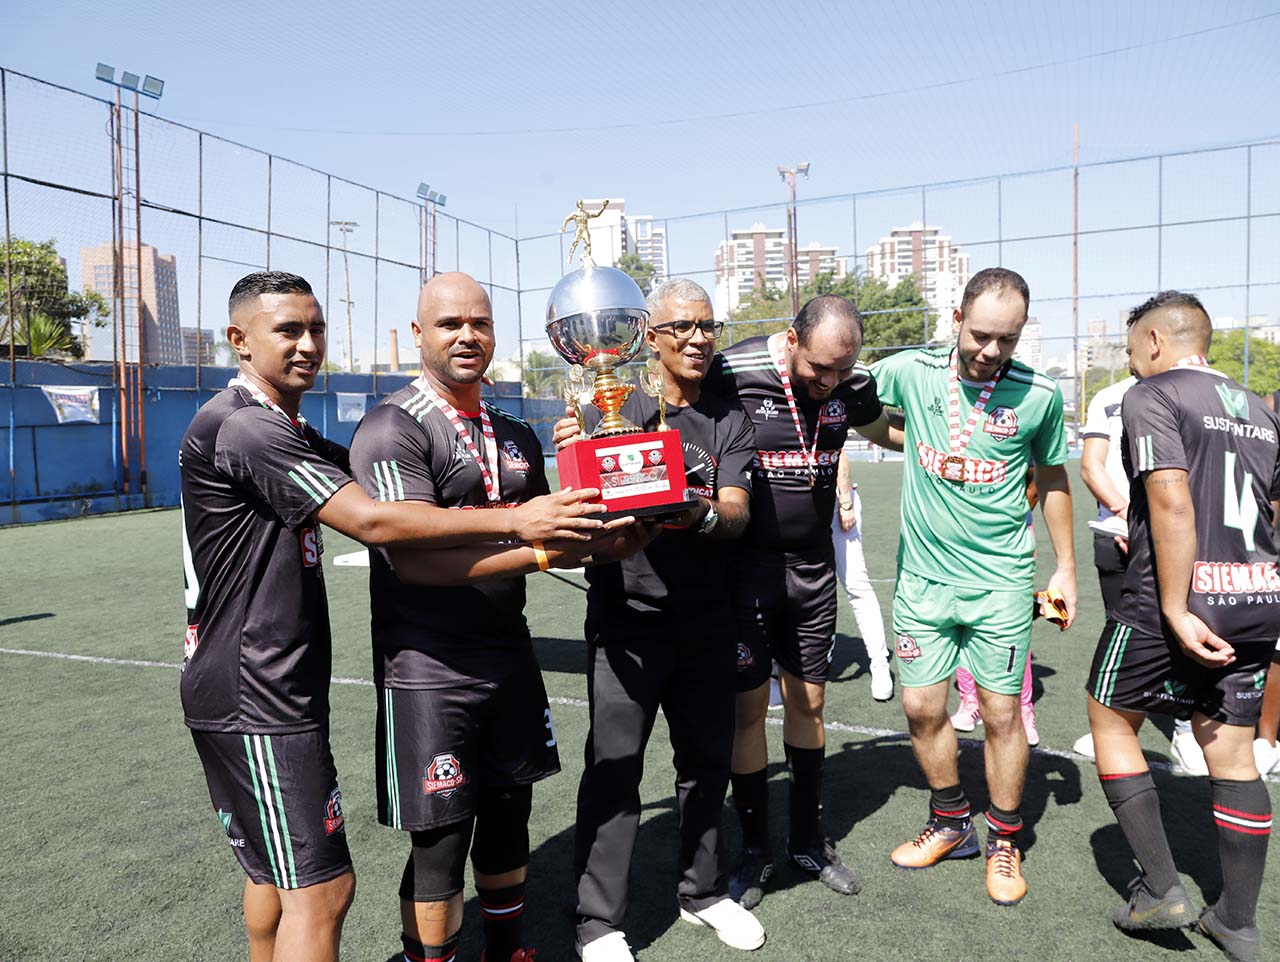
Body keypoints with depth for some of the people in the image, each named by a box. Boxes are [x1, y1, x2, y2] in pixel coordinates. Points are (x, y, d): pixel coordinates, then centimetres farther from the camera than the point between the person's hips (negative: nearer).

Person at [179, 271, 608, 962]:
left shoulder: (290, 434, 15)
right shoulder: (245, 426, -19)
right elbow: (373, 522, -26)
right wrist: (514, 522, -25)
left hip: (267, 690, 11)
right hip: (255, 697, -11)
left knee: (275, 869, 23)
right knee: (319, 888, -4)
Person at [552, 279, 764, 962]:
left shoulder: (729, 423, 6)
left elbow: (736, 515, -6)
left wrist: (700, 515, -29)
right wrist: (573, 452, -30)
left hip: (706, 618, 4)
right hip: (627, 617, -4)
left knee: (707, 759, 16)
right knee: (614, 770, 1)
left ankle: (703, 891, 37)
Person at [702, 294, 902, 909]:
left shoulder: (850, 386, -1)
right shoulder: (732, 373, -17)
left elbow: (886, 430, 21)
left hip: (812, 566, 4)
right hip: (745, 567, -4)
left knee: (807, 702, 14)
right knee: (748, 709, 2)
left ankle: (808, 841, 32)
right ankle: (755, 851, 22)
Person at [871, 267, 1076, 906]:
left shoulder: (1039, 395, -4)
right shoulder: (910, 371, -5)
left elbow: (1052, 481, 10)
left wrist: (1066, 568, 13)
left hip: (1000, 581, -1)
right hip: (923, 575, 1)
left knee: (1001, 712, 4)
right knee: (922, 708, 7)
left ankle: (1003, 841, 26)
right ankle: (950, 823, 30)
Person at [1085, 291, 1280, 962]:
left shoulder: (1151, 397, -7)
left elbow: (1173, 507, -19)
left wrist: (1175, 610, -19)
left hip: (1174, 599, -7)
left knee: (1110, 721, 12)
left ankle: (1162, 888, 13)